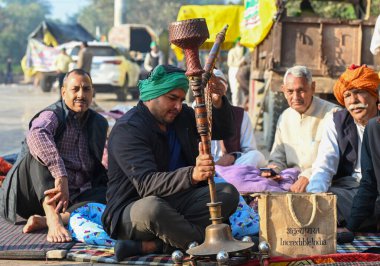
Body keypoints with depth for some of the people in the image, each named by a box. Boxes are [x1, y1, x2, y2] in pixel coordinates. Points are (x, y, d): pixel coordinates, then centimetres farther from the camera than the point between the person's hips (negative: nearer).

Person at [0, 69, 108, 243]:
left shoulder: (99, 123, 14)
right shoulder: (52, 116, -7)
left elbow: (98, 168, 22)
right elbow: (36, 135, -32)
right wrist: (60, 176, -45)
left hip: (73, 199, 5)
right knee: (40, 151, -31)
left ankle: (43, 221, -38)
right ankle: (53, 221, -49)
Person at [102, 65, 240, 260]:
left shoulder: (182, 116, 9)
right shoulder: (127, 129, -17)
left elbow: (223, 131, 14)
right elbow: (146, 184, -29)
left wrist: (217, 102, -9)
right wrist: (192, 174, -46)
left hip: (176, 202, 8)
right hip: (131, 209, -7)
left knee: (228, 193, -15)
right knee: (152, 207, -41)